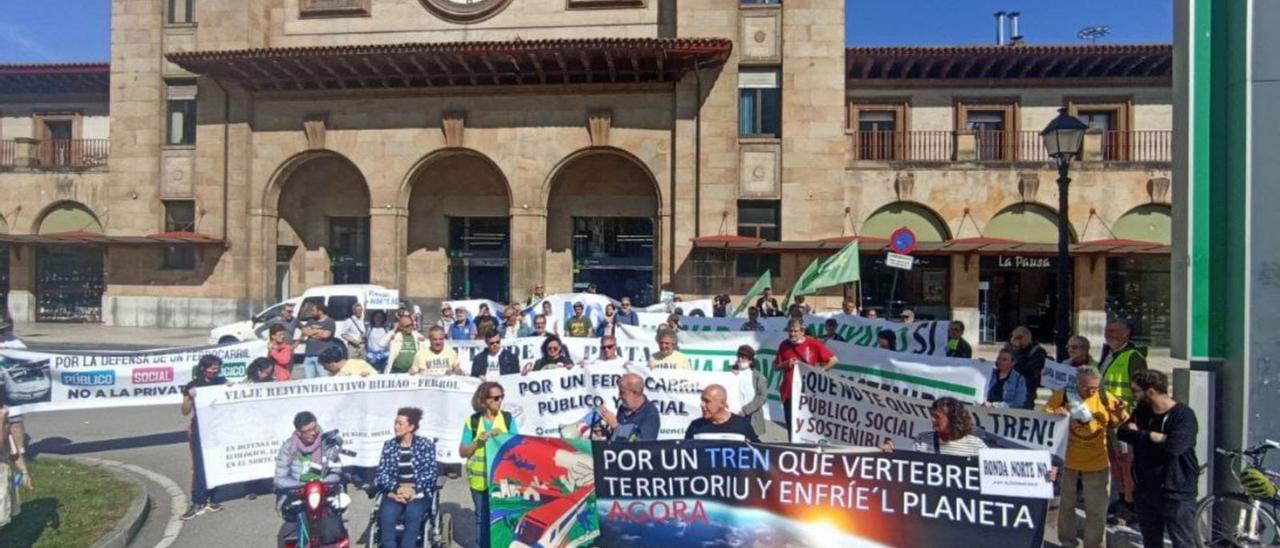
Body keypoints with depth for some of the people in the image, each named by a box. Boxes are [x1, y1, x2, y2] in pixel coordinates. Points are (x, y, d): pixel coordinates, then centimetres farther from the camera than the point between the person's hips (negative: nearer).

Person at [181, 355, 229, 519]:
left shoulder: (222, 382, 3)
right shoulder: (192, 386, -4)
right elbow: (185, 411, -3)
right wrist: (190, 397, -19)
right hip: (200, 431, -3)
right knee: (199, 467, -4)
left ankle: (209, 499, 19)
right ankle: (197, 503, 1)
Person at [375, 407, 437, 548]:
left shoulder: (426, 445, 4)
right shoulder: (389, 445, 10)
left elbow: (430, 474, -3)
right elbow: (382, 473, 3)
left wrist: (412, 490, -17)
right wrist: (397, 488, -15)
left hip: (419, 493, -2)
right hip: (394, 493, 2)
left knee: (413, 513, -32)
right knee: (387, 514, -30)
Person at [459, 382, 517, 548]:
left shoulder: (508, 418, 1)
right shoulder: (472, 421, 0)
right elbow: (462, 452, 4)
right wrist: (477, 442, -13)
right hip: (479, 479, 0)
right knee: (482, 518, 8)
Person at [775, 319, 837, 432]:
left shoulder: (813, 343, -8)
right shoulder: (784, 345, 2)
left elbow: (833, 360, -5)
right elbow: (776, 367, 10)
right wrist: (786, 364, -9)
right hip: (789, 392, 3)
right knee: (791, 426, 8)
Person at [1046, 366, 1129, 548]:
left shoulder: (1105, 399, -9)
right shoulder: (1062, 395, -12)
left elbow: (1119, 424, 4)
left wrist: (1120, 414, -17)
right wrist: (1055, 415, -29)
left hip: (1096, 463, 0)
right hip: (1067, 460, 0)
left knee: (1096, 510, 12)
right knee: (1066, 505, 17)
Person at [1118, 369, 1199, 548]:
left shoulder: (1184, 415, -15)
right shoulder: (1141, 411, 6)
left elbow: (1173, 446, -29)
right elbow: (1123, 433, -5)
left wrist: (1140, 434, -14)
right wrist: (1153, 437, -19)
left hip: (1177, 495, -6)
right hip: (1145, 492, 7)